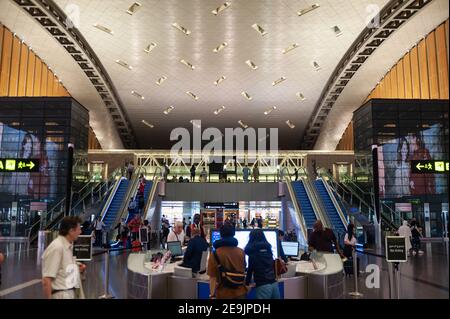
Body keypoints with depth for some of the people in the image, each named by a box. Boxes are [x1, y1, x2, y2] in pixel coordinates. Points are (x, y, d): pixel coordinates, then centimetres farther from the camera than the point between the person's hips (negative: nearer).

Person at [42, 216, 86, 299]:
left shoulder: (67, 247, 9)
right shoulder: (56, 248, -19)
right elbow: (46, 281, -22)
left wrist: (77, 269, 7)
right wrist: (48, 298, -21)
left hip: (70, 293, 9)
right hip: (62, 295, -9)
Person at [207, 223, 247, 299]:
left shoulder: (215, 254, -14)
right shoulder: (241, 252, -1)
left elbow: (213, 277, -15)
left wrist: (212, 295, -7)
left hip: (224, 294, -3)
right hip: (241, 292, 3)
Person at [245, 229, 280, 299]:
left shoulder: (253, 251, -5)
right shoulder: (268, 248, 12)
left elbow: (250, 269, 0)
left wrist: (247, 282, 13)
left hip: (263, 286, -6)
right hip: (274, 283, 6)